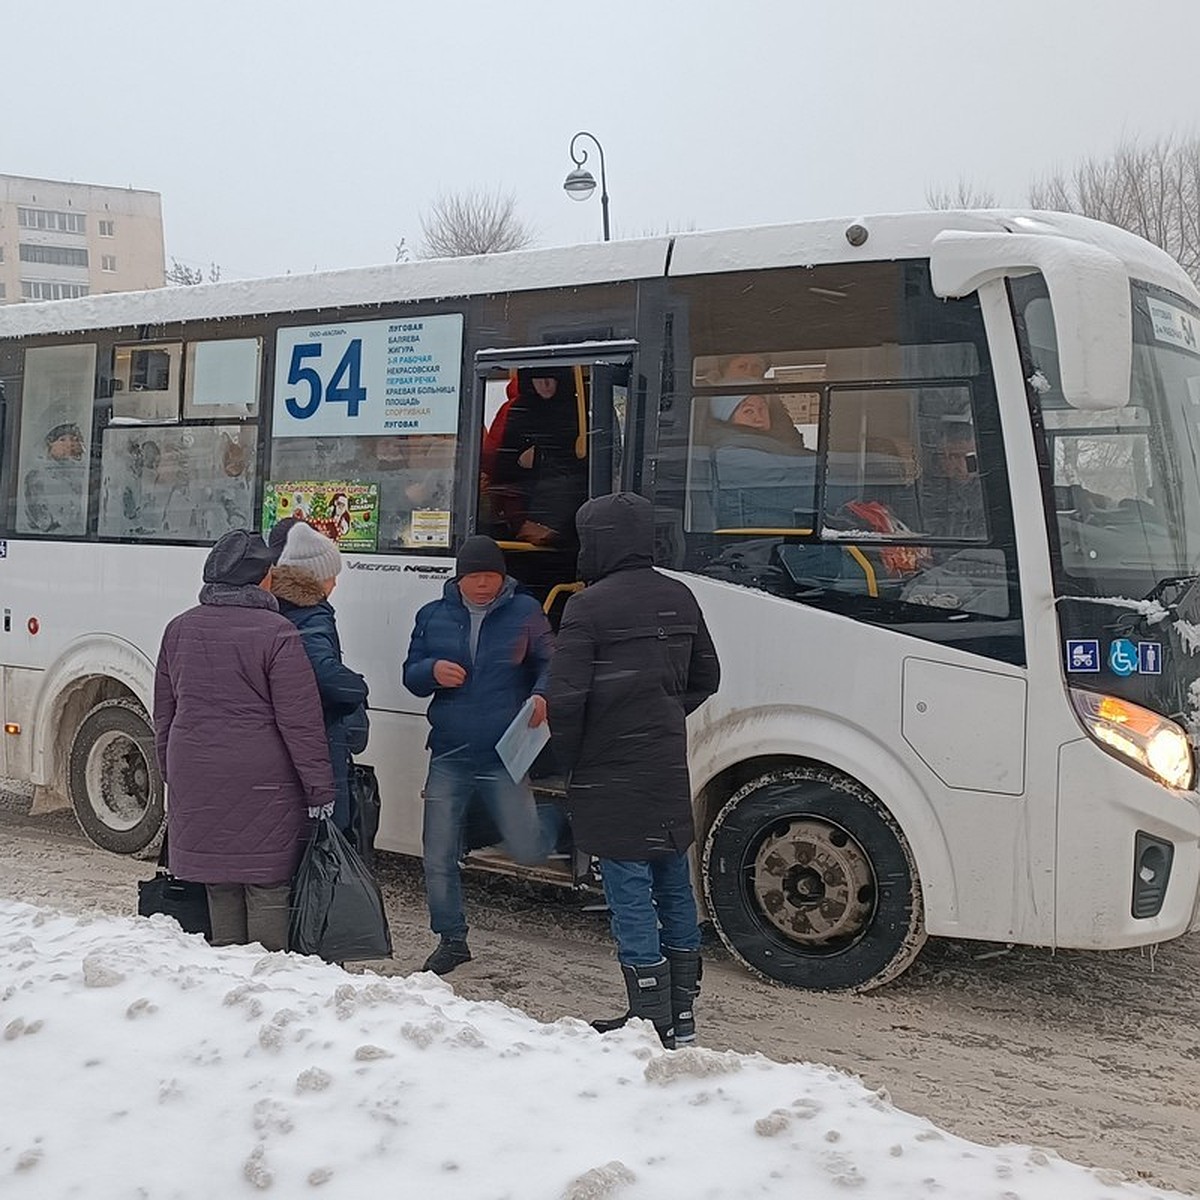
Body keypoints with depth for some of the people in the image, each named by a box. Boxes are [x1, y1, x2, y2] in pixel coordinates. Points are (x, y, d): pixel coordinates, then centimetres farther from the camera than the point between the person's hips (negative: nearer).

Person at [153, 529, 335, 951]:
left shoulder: (179, 630, 9)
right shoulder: (276, 634, -11)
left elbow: (163, 715, 16)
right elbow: (301, 723, -11)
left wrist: (171, 776, 26)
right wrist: (320, 791, -7)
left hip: (196, 781, 6)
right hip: (262, 785, -5)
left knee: (220, 889, 14)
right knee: (268, 891, 2)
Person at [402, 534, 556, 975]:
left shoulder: (525, 612, 2)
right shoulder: (432, 616, 10)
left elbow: (550, 663, 4)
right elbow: (410, 676, 14)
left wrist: (541, 695, -18)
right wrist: (432, 671, -10)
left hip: (505, 756, -3)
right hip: (449, 756, 3)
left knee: (526, 852, -7)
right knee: (439, 858, 4)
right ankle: (452, 939, 21)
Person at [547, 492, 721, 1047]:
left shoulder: (589, 605, -14)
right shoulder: (679, 598, 9)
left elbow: (565, 696, -16)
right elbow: (705, 678, 18)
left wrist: (567, 763, -2)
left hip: (612, 775, -7)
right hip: (669, 770, 7)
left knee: (629, 891, 0)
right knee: (673, 887, 14)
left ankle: (652, 1022, 4)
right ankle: (682, 1015, 23)